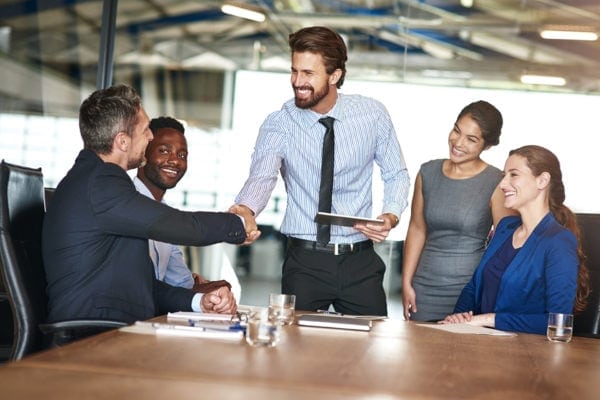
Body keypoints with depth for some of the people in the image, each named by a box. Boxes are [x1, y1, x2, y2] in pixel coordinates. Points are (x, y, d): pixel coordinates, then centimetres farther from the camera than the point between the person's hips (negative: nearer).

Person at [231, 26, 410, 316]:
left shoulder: (372, 114, -2)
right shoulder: (278, 125, -7)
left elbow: (396, 175, 8)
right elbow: (262, 176, -24)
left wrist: (391, 216, -12)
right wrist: (245, 210, -45)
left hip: (360, 261, 1)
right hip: (304, 262, -1)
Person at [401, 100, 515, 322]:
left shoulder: (496, 184, -7)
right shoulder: (428, 173, 6)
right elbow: (417, 229, 11)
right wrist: (406, 283, 7)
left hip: (471, 289, -3)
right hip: (425, 289, 4)